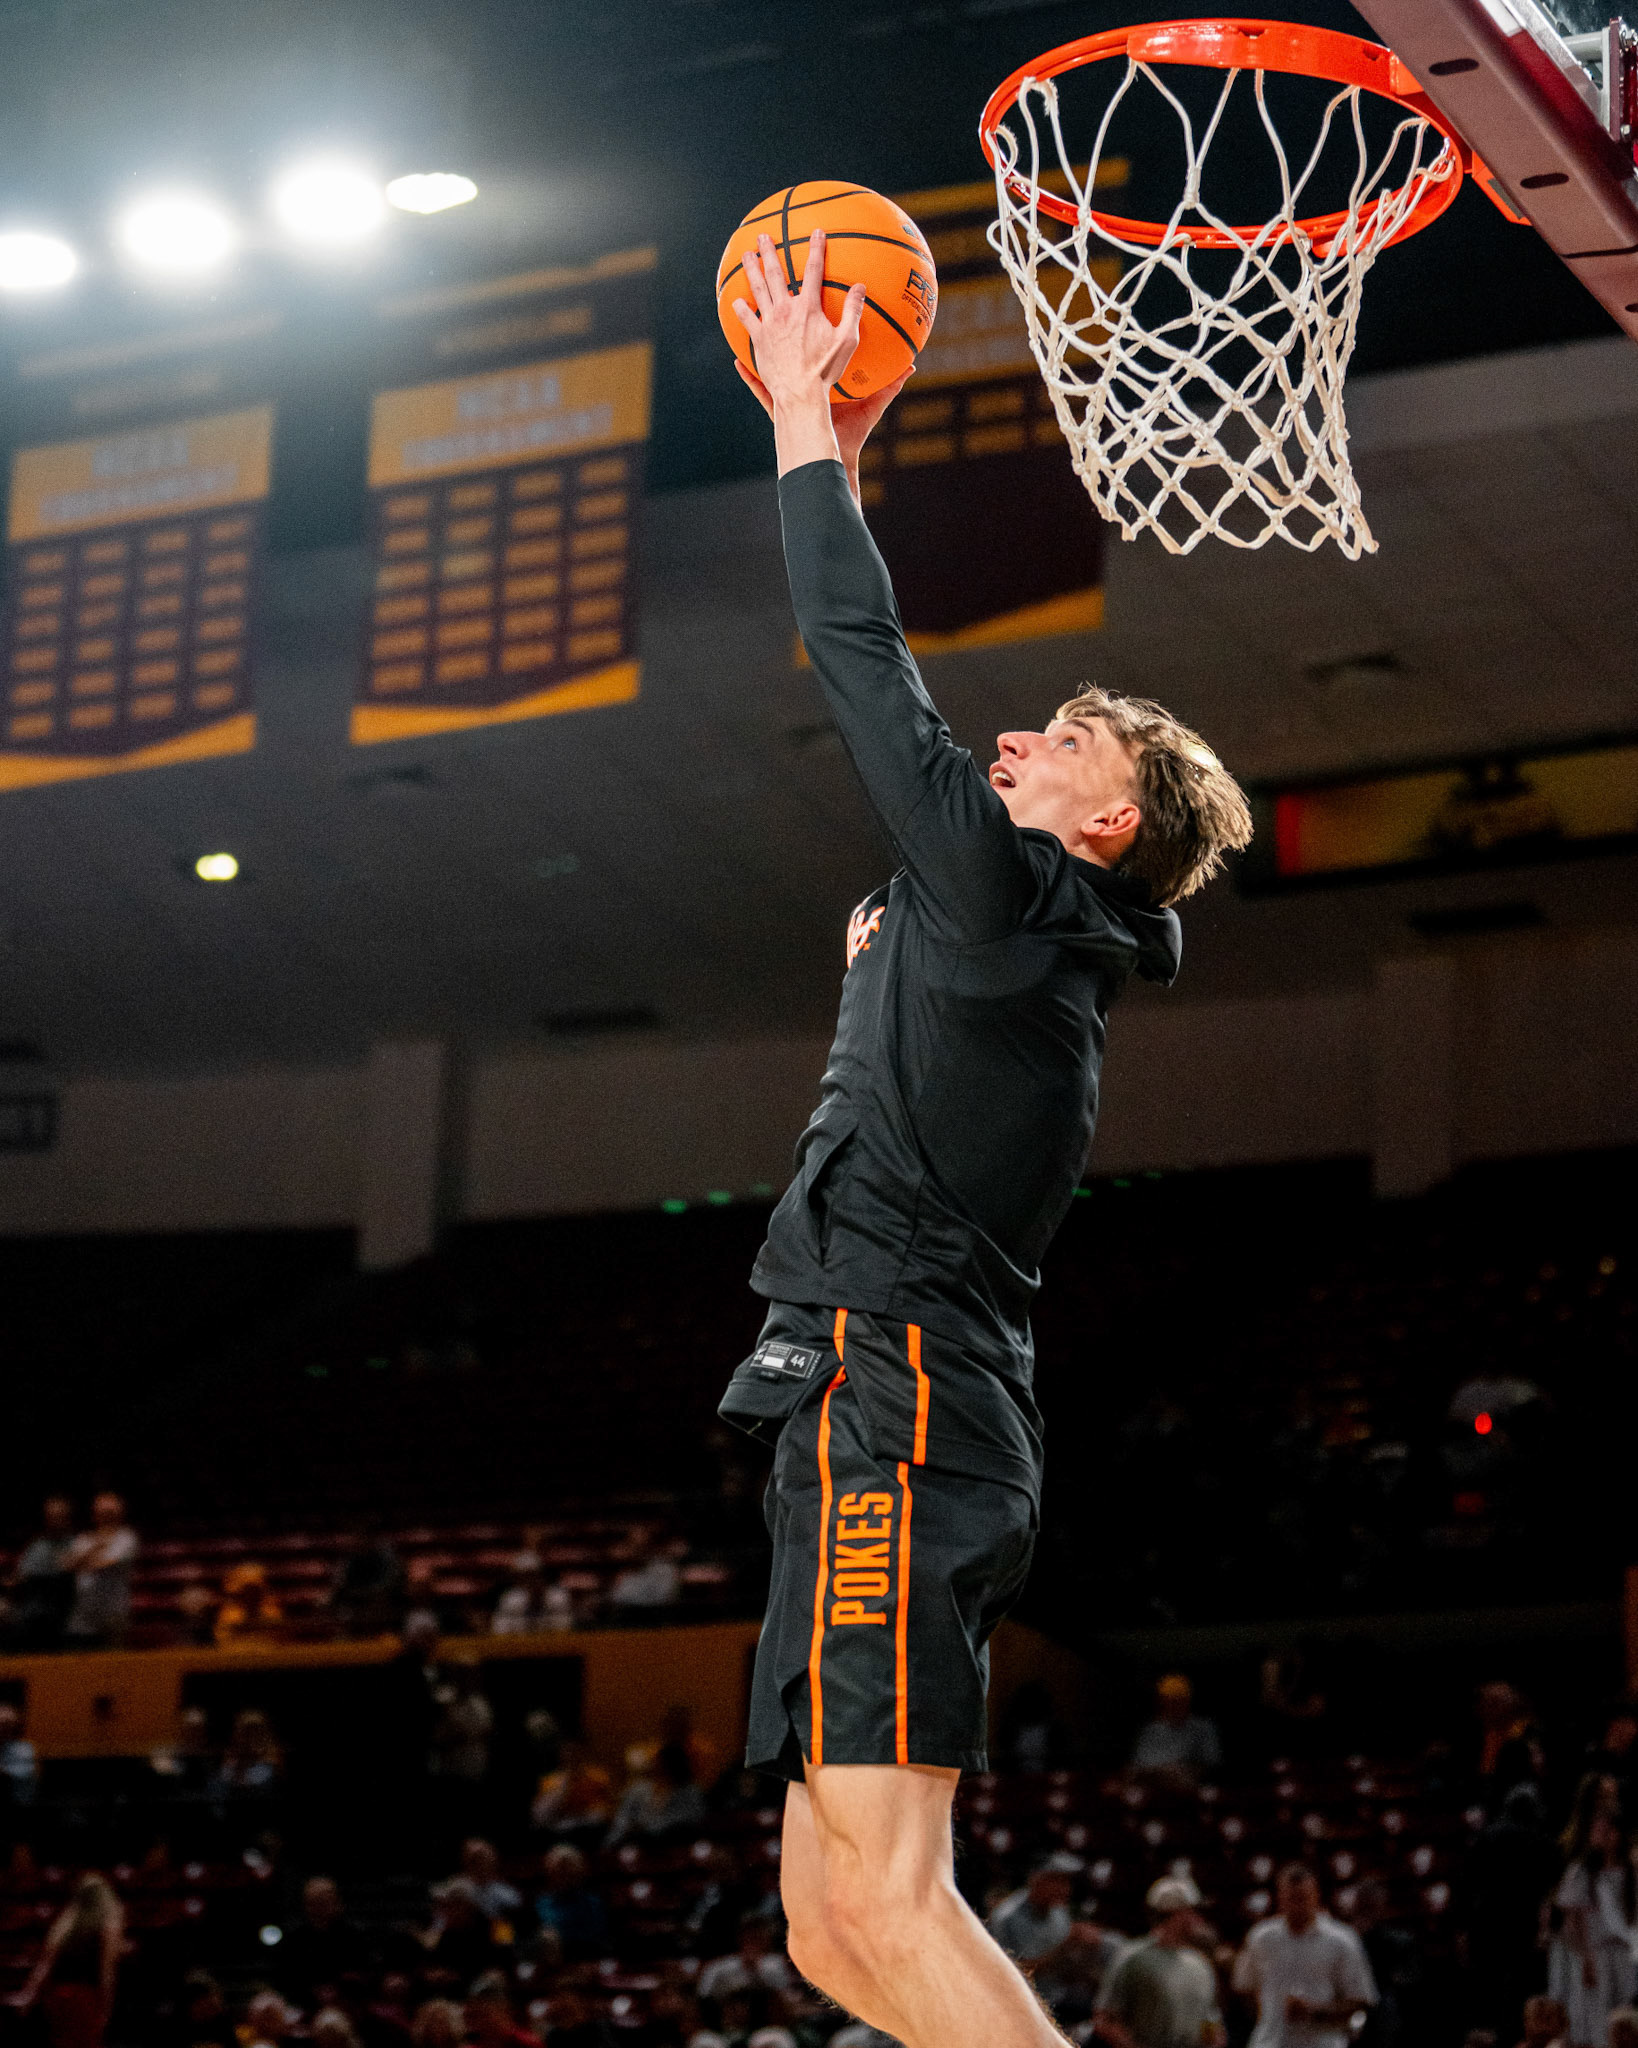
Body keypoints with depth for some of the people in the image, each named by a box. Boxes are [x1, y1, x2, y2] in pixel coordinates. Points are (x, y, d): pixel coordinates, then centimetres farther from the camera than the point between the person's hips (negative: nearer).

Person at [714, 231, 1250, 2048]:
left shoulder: (1006, 885, -2)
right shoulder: (1029, 935, 22)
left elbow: (865, 669, -4)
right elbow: (887, 705, 35)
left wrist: (804, 426, 5)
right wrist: (842, 461, 34)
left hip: (893, 1392, -10)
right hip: (893, 1404, 10)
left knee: (886, 1899, -17)